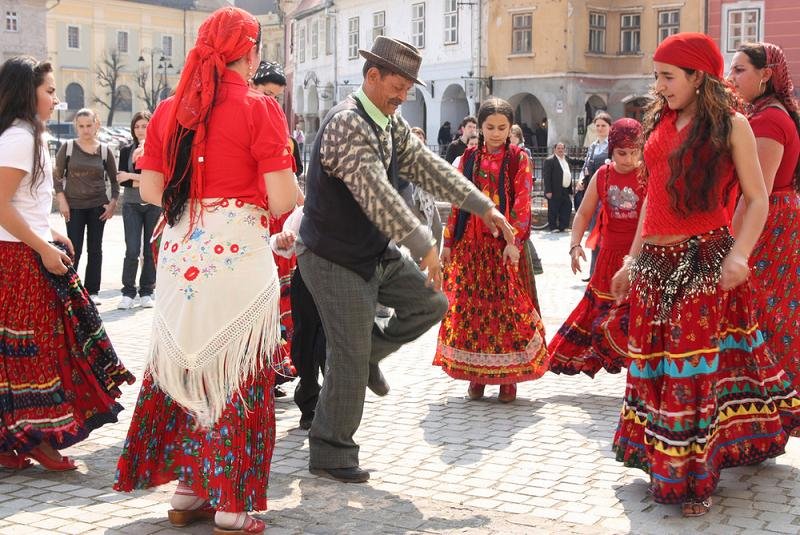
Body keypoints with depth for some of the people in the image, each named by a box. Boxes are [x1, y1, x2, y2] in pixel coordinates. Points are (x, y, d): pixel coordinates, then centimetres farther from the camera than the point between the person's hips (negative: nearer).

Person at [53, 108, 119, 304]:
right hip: (74, 206, -2)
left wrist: (113, 203, -1)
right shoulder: (68, 147, -2)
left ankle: (92, 290, 13)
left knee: (95, 249, 6)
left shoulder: (104, 151, 2)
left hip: (98, 206, 2)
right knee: (74, 250, -3)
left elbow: (113, 179, 9)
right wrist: (62, 201, -6)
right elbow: (57, 176, 1)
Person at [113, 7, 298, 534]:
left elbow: (151, 191, 9)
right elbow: (282, 200, -12)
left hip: (180, 255, 5)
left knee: (185, 367, 15)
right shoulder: (259, 109, -8)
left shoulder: (169, 110, 7)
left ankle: (187, 490, 24)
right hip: (239, 255, -5)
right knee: (239, 376, 4)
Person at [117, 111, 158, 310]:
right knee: (132, 250, -7)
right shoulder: (126, 150, 8)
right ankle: (128, 293, 0)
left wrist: (132, 176, -13)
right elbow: (121, 179, -1)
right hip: (132, 205, 1)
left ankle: (147, 292, 11)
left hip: (154, 204, -1)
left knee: (150, 250, 3)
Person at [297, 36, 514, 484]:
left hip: (377, 252, 9)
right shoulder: (347, 124, -24)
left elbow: (426, 165, 6)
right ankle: (330, 455, 12)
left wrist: (482, 206, 0)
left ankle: (371, 350, 25)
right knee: (350, 359, -3)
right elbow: (376, 193, -33)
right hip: (336, 258, -9)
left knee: (431, 303, 6)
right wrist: (423, 246, -35)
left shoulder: (391, 123, 5)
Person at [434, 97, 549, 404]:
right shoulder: (470, 158, 10)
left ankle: (508, 376, 5)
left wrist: (514, 241, -18)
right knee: (470, 307, 4)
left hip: (504, 244, -3)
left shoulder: (518, 158, 1)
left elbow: (522, 203, -7)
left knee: (508, 307, -3)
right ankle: (476, 374, 14)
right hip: (470, 243, 3)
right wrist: (448, 242, 7)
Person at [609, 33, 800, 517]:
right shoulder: (660, 122, 12)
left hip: (704, 261, -6)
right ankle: (662, 462, 24)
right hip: (655, 261, 6)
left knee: (697, 364, -5)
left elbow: (757, 199, -7)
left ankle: (693, 478, 4)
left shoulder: (730, 124, -4)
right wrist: (633, 260, 17)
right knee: (653, 361, 9)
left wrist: (740, 253, -23)